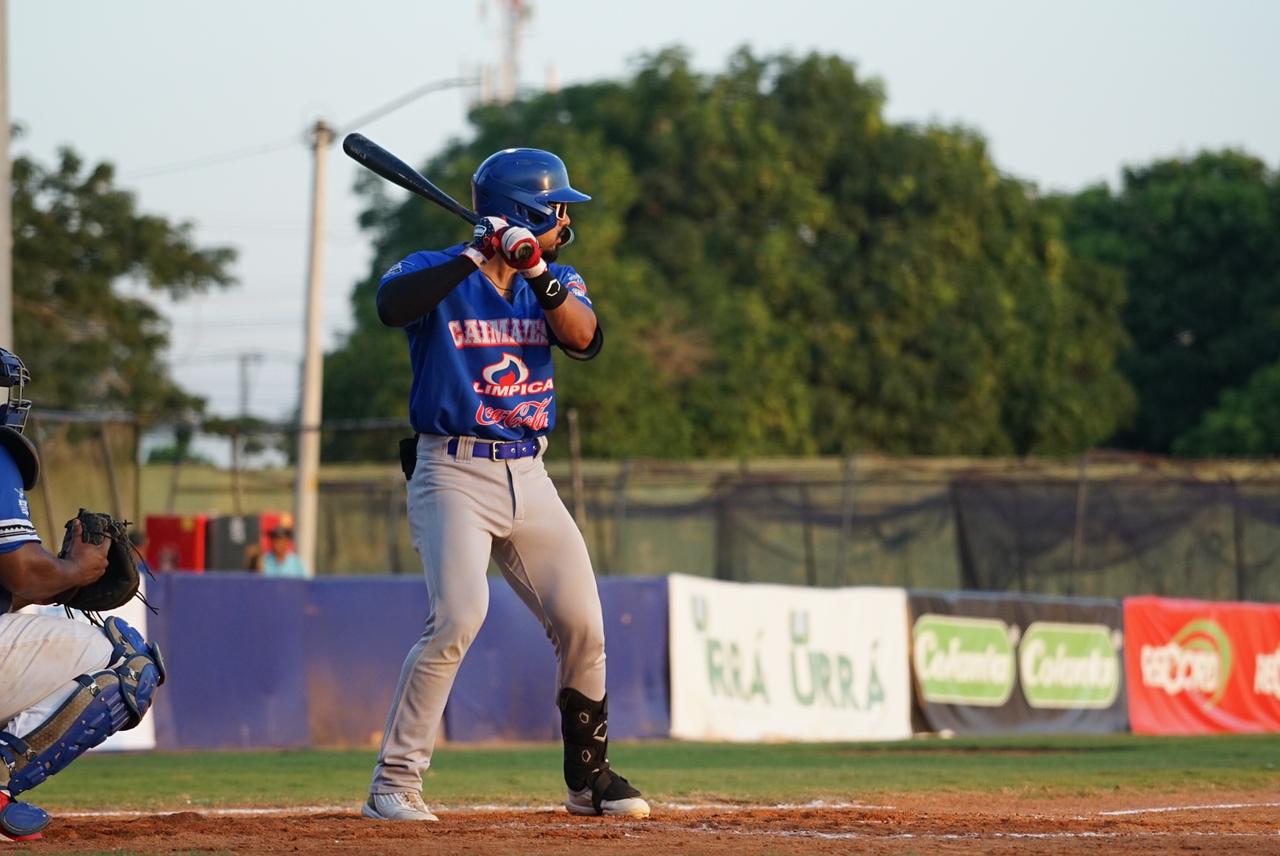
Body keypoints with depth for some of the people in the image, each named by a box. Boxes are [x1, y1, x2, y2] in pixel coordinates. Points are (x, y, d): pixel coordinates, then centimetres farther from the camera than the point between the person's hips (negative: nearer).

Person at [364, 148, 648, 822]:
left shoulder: (555, 282, 11)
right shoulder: (437, 274, -5)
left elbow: (584, 339, -9)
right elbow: (392, 305, -28)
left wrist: (536, 270, -22)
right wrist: (478, 255, -28)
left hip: (528, 478, 6)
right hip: (453, 474, -6)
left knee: (581, 622, 2)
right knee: (458, 614, -23)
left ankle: (589, 779, 20)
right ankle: (394, 785, -17)